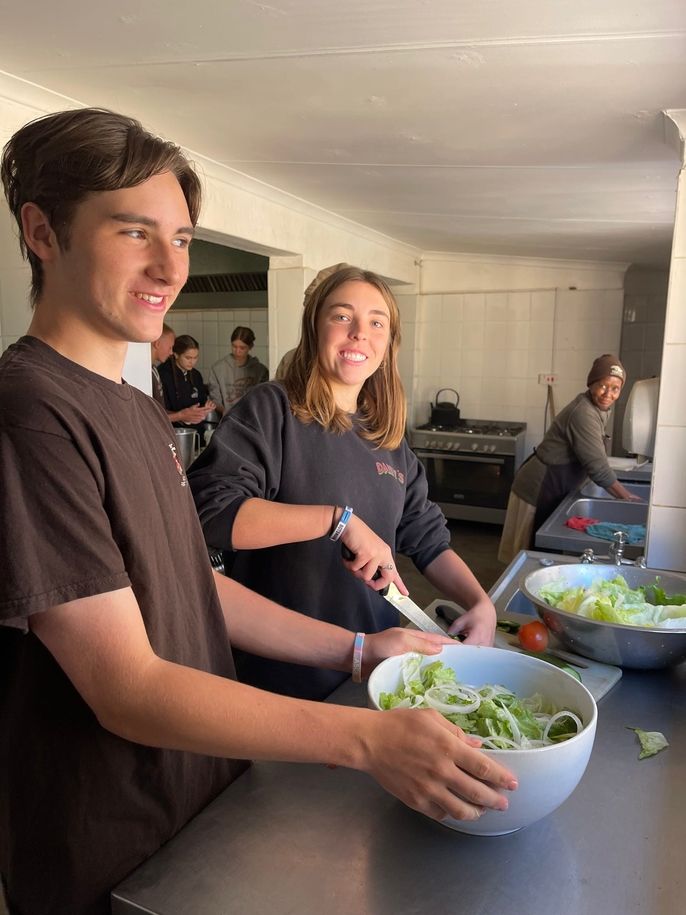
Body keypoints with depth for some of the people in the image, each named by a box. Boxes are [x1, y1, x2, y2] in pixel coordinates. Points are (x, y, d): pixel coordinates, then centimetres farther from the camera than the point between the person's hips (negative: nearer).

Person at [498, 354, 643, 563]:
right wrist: (627, 497, -15)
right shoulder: (584, 414, -24)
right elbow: (598, 468, -25)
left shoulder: (600, 407, 5)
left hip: (552, 490, 9)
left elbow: (593, 459, 12)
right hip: (539, 490, -9)